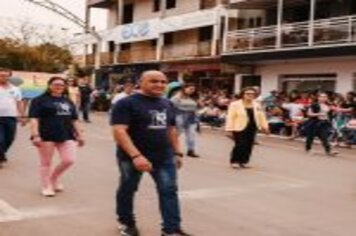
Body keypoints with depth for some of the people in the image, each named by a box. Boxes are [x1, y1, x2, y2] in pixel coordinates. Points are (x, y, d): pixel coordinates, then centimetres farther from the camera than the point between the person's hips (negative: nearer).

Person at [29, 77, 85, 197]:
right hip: (46, 136, -5)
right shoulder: (40, 100, 0)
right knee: (46, 162, 3)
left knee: (69, 160, -3)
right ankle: (47, 186, 18)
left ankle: (54, 178, 23)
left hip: (66, 136, 5)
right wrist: (35, 135, -18)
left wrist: (79, 135, 15)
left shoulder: (68, 102, 17)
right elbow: (34, 119, -8)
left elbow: (74, 120, 20)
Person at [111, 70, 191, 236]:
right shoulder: (126, 103, -14)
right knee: (127, 190, 12)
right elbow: (119, 131, -22)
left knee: (169, 191, 0)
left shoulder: (168, 104, 9)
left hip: (164, 157, 5)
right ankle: (126, 222, 33)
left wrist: (177, 152, 14)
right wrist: (136, 155, -31)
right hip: (132, 157, -4)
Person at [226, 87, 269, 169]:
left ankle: (243, 161, 15)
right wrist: (230, 129, -12)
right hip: (240, 128, -5)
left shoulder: (257, 105, 10)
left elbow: (261, 116, 15)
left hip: (252, 128, 5)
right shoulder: (235, 104, -5)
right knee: (240, 145, -12)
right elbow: (231, 117, -8)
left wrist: (264, 127, 11)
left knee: (248, 146, 4)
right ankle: (234, 161, 2)